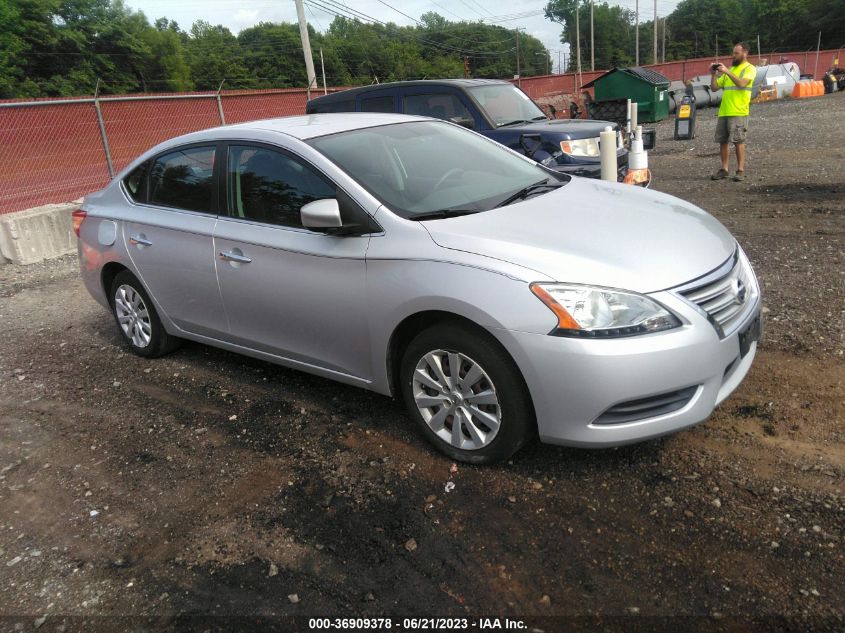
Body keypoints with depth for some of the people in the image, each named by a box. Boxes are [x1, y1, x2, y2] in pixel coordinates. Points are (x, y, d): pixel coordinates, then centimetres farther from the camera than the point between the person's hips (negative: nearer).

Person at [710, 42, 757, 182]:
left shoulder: (749, 68, 1)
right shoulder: (730, 69, 22)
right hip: (723, 111, 7)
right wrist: (713, 75, 3)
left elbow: (742, 83, -18)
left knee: (738, 141, -7)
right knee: (722, 140, 5)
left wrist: (727, 72, -19)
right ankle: (724, 169, 12)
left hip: (738, 112, -7)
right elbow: (714, 88, 19)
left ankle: (740, 170, -2)